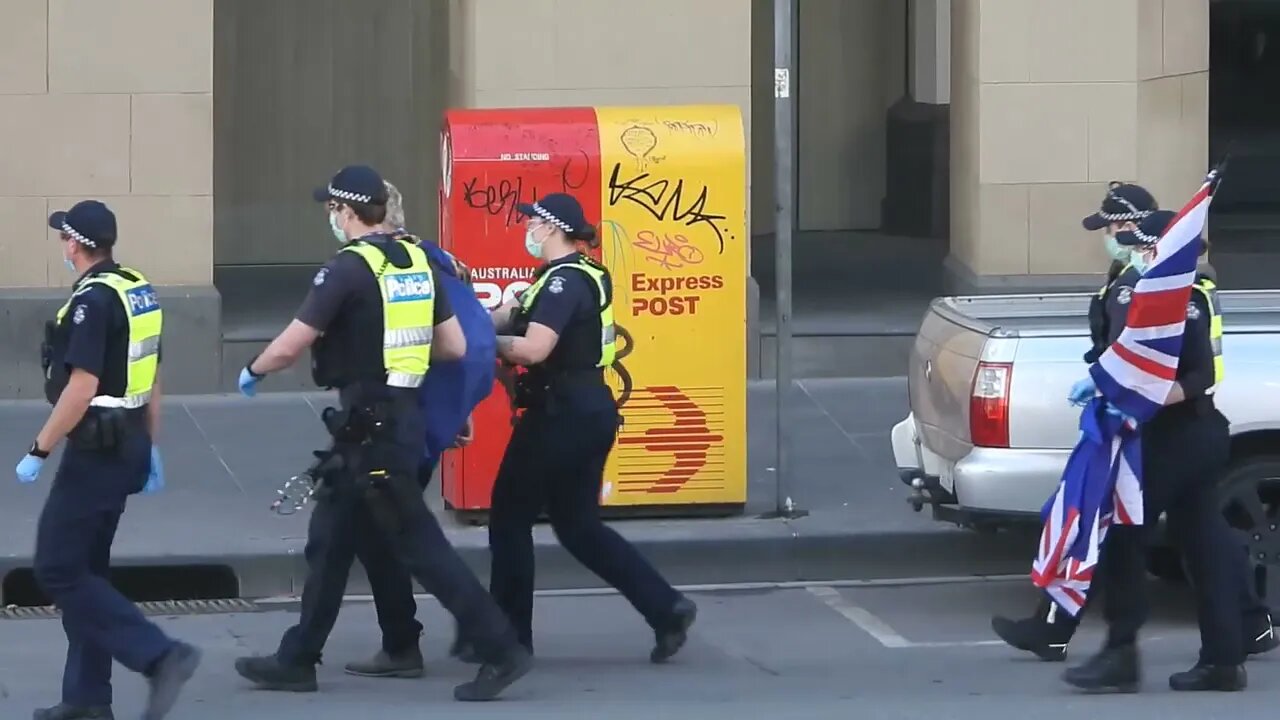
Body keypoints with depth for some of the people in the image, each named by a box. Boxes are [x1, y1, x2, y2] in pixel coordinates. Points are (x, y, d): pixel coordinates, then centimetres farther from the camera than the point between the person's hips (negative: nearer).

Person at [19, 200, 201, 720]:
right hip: (128, 444, 10)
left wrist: (39, 451, -17)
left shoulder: (92, 301, -18)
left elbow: (81, 389, -23)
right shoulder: (139, 291, 11)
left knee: (59, 570, -7)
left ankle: (160, 655, -15)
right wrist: (149, 446, 24)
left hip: (96, 449, -10)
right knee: (85, 569, 14)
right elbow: (152, 379, 17)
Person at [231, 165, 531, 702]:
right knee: (330, 539, 15)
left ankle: (501, 650, -7)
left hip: (371, 426, -9)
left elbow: (291, 345, -14)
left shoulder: (349, 268, -15)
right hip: (402, 416, 9)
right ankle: (297, 660, 21)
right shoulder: (417, 261, 9)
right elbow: (455, 346, 10)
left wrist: (253, 373, 6)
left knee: (419, 544, -6)